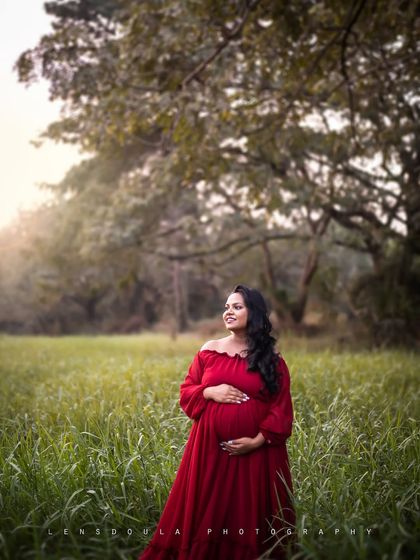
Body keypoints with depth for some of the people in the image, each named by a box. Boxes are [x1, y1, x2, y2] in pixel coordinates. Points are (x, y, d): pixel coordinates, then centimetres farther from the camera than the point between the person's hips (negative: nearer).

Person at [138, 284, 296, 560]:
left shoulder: (272, 360, -1)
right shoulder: (209, 350, 5)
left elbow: (282, 407, -5)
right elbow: (186, 393, 8)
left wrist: (258, 440, -16)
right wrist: (210, 392, -11)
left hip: (255, 450, -1)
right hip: (211, 447, 2)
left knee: (250, 514, 7)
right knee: (206, 511, 8)